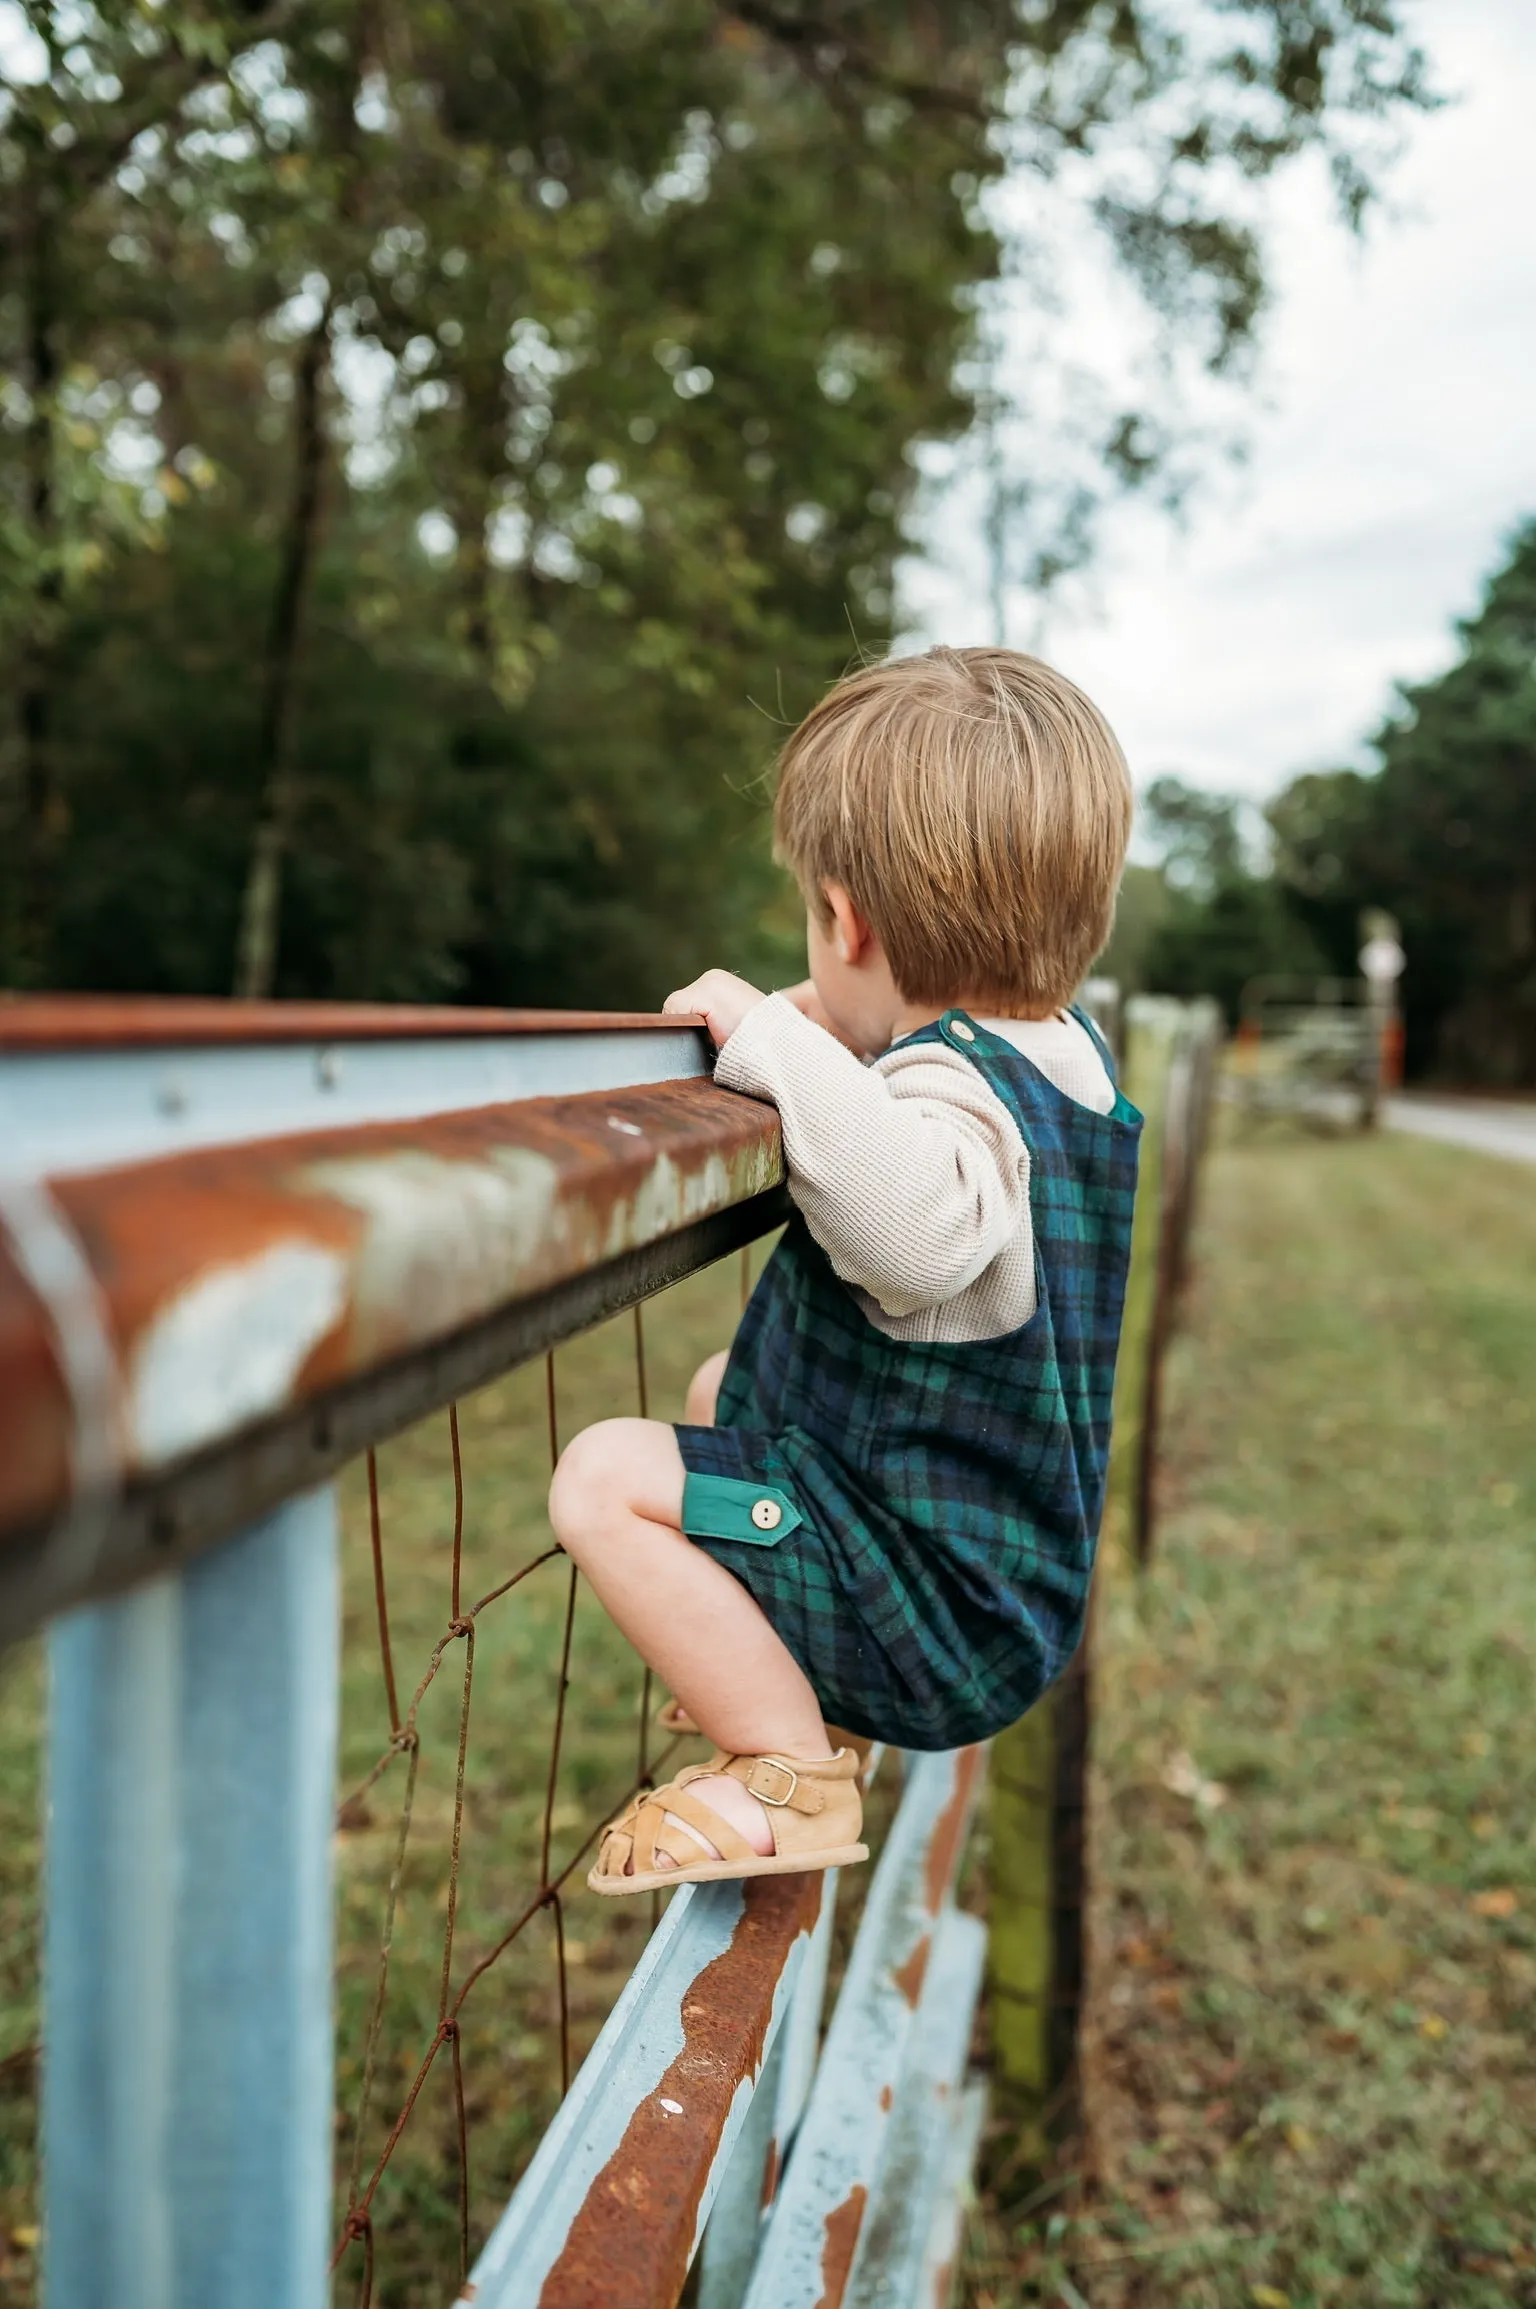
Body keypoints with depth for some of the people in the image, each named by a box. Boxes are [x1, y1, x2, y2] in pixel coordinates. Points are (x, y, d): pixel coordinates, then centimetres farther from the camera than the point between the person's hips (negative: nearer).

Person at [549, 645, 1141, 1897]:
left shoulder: (950, 1085, -26)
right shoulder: (1070, 1049, 4)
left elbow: (917, 1230, -51)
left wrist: (779, 1039, -37)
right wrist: (842, 1039, 10)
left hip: (942, 1629, -10)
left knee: (607, 1476, -20)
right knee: (722, 1384, 28)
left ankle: (791, 1771, -10)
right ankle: (796, 1682, 29)